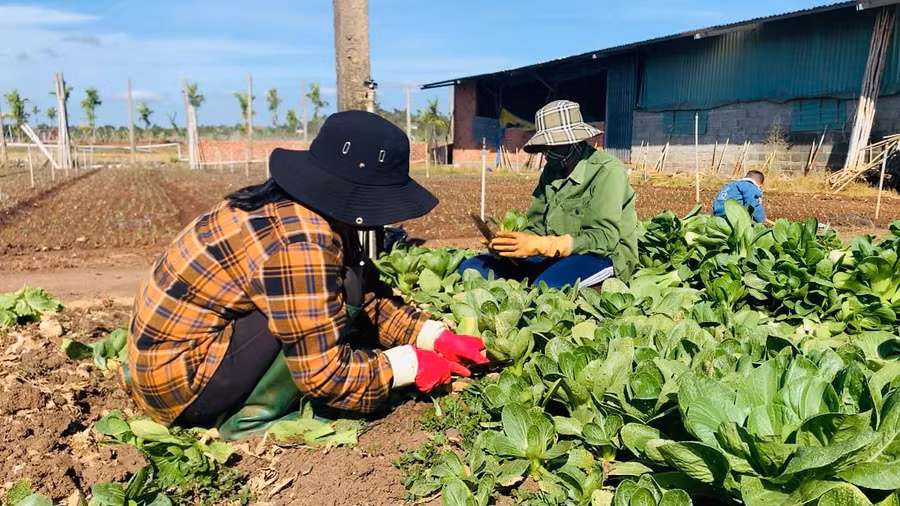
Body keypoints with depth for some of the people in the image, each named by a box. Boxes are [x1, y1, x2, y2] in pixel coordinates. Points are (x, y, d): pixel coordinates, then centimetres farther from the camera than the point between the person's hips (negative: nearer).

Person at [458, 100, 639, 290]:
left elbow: (604, 238, -21)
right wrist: (515, 243, -15)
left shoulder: (607, 171, -13)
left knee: (547, 285, -41)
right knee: (471, 268, -6)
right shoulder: (552, 170, 9)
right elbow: (538, 228, 9)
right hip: (555, 258, 7)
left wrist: (537, 246, -27)